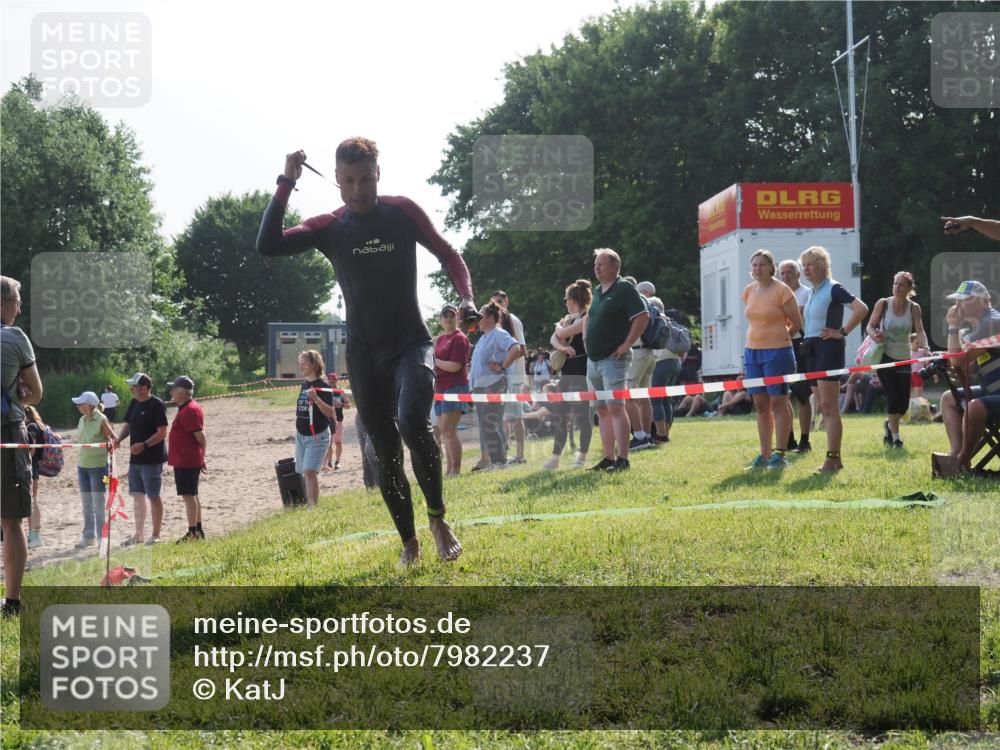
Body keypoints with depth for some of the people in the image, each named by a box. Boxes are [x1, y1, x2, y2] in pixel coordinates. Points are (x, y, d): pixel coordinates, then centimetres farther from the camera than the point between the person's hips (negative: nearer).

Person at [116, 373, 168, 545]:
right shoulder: (134, 403, 10)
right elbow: (128, 425, 17)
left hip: (152, 459, -8)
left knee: (154, 496, -2)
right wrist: (118, 439, -2)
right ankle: (139, 534, 22)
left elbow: (162, 433, -16)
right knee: (137, 496, 13)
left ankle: (156, 536, 5)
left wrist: (144, 445, -25)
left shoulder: (156, 405, -13)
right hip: (135, 458, 8)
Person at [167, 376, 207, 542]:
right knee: (192, 495, 16)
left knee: (189, 495, -7)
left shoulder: (189, 410, -18)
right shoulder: (186, 408, 15)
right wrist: (201, 458, 20)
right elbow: (199, 436, 19)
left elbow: (200, 436, -20)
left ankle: (193, 533, -5)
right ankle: (197, 530, 23)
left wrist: (200, 457, -10)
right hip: (187, 461, 11)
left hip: (186, 462, -11)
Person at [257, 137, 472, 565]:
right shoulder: (328, 228, 1)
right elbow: (267, 245, -12)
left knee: (412, 421, -27)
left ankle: (438, 518, -9)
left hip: (411, 343, -2)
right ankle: (409, 543, 18)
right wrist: (286, 184, -15)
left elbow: (447, 254, 9)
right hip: (364, 355, 3)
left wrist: (467, 298, -9)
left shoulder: (402, 212, -1)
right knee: (386, 455, 5)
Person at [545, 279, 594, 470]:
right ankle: (555, 457, 7)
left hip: (581, 371, -9)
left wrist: (559, 326, 9)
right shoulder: (569, 318, 17)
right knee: (559, 413, 5)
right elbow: (554, 339, 7)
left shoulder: (587, 318, -9)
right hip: (567, 371, 9)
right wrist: (562, 347, -14)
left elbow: (563, 334, -13)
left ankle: (582, 456, 5)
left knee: (582, 414, -4)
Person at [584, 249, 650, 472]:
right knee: (602, 410, 9)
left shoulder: (624, 289, -8)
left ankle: (622, 459, -15)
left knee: (615, 407, -14)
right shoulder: (597, 292, 17)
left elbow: (643, 316, -16)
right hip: (593, 360, 9)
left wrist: (627, 344, -17)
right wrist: (586, 340, 18)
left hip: (613, 359, -9)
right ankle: (608, 458, 12)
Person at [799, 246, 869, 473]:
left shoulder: (833, 288, -9)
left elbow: (861, 309, -20)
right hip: (812, 350, 9)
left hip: (829, 349, -9)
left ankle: (832, 459, -11)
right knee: (824, 407, 9)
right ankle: (835, 458, 13)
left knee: (829, 406, -11)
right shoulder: (812, 292, 16)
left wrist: (843, 331, -17)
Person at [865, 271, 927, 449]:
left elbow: (920, 332, -10)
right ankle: (895, 437, 5)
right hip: (885, 356, -2)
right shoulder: (883, 304, -5)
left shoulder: (914, 308, -1)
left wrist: (925, 348, -29)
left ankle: (889, 424, 34)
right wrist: (874, 334, -25)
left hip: (904, 359, 2)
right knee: (894, 397, -11)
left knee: (904, 403, 2)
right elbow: (870, 326, -1)